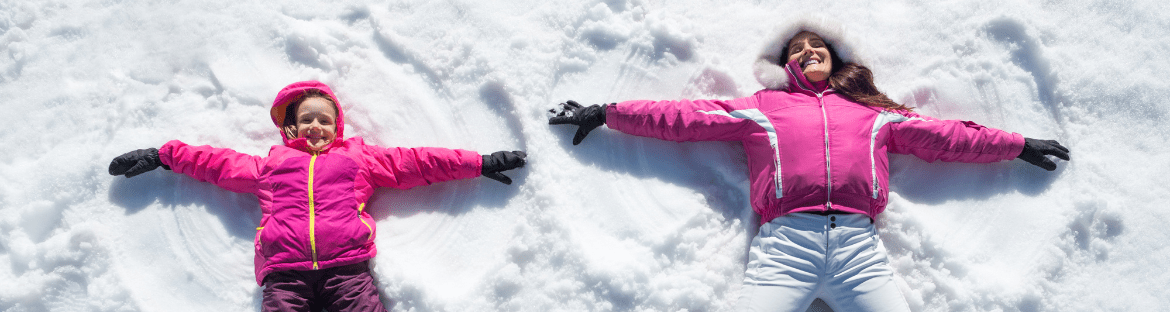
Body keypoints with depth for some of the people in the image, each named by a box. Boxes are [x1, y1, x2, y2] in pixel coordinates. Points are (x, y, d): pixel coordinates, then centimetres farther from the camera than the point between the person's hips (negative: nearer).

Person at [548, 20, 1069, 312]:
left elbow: (942, 135, 31)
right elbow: (684, 117, 20)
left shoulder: (873, 113, 29)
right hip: (785, 242, -2)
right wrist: (606, 113, 17)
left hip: (859, 246, 2)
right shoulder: (761, 107, 23)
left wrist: (1017, 145, 31)